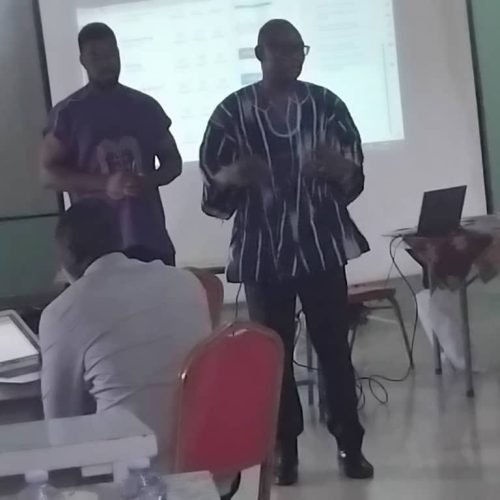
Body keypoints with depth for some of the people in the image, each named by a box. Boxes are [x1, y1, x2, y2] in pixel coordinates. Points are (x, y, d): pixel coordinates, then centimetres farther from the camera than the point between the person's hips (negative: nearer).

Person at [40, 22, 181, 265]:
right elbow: (49, 173, -4)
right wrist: (104, 184, -18)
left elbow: (173, 161, 14)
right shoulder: (68, 113, 0)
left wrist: (149, 180, -10)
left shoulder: (146, 106, 9)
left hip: (151, 239, 3)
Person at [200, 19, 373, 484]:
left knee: (334, 347, 3)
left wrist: (340, 168, -20)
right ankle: (285, 449, 16)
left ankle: (350, 444, 14)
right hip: (262, 252, 0)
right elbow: (212, 193, 0)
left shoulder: (326, 104, 3)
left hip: (322, 246, 1)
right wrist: (230, 177, -23)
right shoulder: (231, 111, -1)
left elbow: (355, 179, 4)